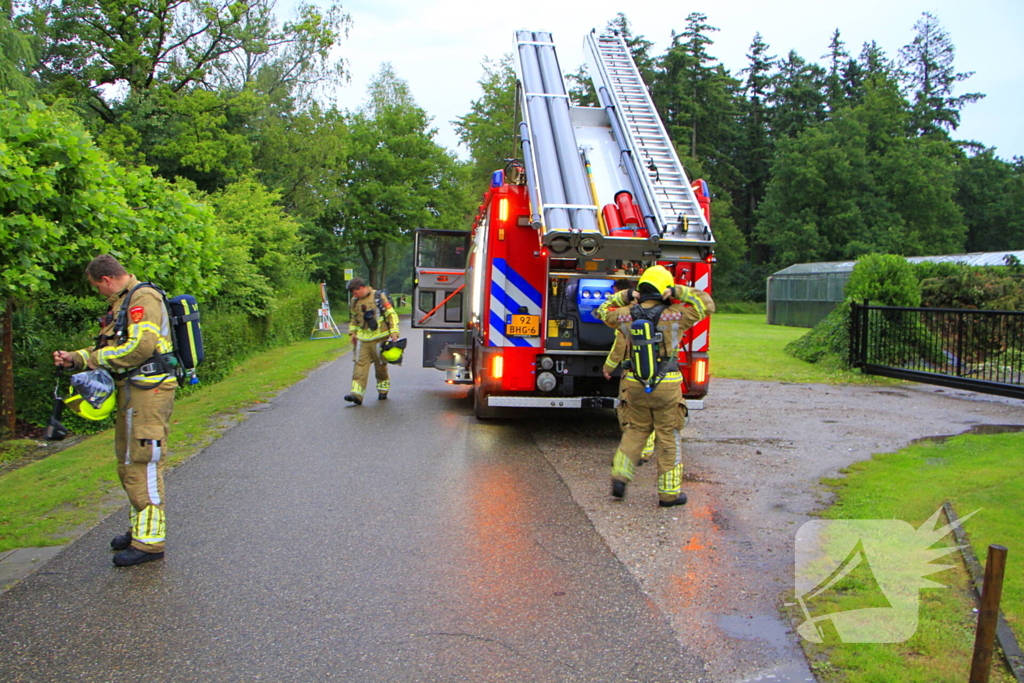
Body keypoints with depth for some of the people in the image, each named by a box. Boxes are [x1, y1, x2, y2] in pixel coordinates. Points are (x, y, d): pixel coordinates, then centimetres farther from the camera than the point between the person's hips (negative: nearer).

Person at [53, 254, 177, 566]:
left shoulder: (143, 298, -11)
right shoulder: (122, 304, 20)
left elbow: (141, 346, -22)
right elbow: (110, 347, 22)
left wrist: (94, 358, -11)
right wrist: (75, 358, 8)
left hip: (147, 392, -11)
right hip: (131, 392, 11)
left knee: (142, 464, -9)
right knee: (128, 464, 17)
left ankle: (149, 540, -4)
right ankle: (139, 528, 28)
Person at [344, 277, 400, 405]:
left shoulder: (379, 297, -6)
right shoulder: (355, 301, 9)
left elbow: (391, 315, -4)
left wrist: (394, 333, -9)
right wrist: (352, 332, 14)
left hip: (379, 338, -4)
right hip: (362, 339, 4)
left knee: (380, 365, 7)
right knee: (360, 364, -8)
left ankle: (383, 390, 26)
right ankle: (357, 393, -14)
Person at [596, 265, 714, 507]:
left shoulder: (626, 316, -3)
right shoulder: (674, 317, -12)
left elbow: (604, 310, 17)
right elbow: (707, 305, -2)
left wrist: (625, 296, 9)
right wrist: (679, 291, -4)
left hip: (634, 385, 3)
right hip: (667, 387, -3)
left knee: (634, 431, 20)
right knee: (667, 438, 6)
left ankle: (620, 474, 8)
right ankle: (669, 492, 14)